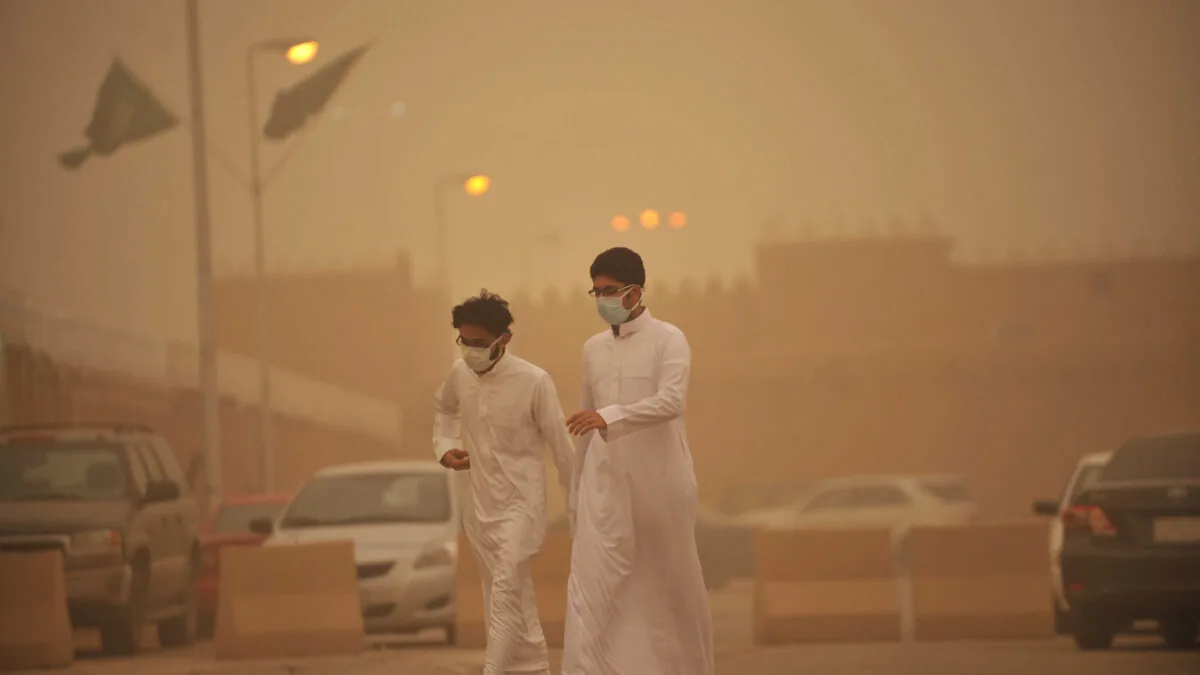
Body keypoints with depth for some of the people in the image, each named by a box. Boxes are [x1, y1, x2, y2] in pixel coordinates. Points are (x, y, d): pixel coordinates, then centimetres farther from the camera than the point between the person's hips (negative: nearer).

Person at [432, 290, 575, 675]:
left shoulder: (534, 382, -17)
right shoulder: (460, 374, -1)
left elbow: (561, 445, -8)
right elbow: (444, 409, 23)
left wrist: (577, 504, -3)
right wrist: (445, 446, 4)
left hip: (521, 502, -6)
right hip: (480, 503, 6)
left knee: (507, 588, -19)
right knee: (509, 597, 13)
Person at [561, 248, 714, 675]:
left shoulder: (668, 340, -6)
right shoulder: (593, 348, 11)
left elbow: (672, 401, -22)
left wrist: (609, 416, -33)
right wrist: (578, 487, 17)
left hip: (658, 480, -4)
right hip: (606, 483, 4)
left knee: (670, 583, 7)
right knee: (593, 584, -9)